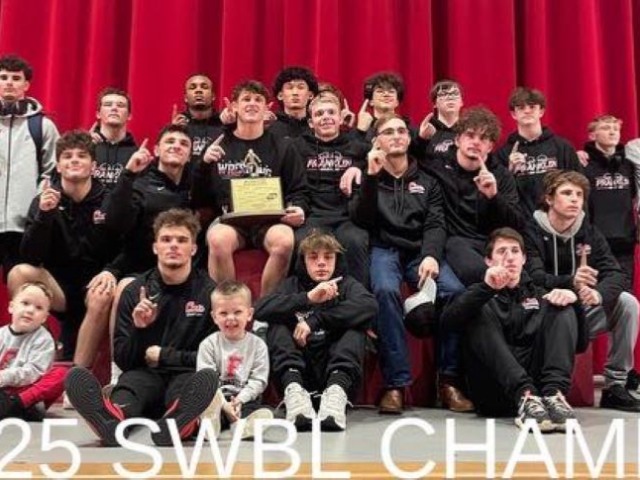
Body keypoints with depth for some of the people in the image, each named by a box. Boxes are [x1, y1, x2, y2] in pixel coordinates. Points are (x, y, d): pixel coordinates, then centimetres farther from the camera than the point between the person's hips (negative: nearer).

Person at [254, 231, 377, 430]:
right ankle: (293, 389, -39)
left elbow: (370, 306, -12)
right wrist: (307, 298, -21)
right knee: (277, 327, -17)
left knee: (355, 329, -19)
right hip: (297, 371, 1)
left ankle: (337, 390, -41)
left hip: (335, 371, 0)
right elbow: (260, 309, -8)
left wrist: (314, 321, -18)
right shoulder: (293, 284, 13)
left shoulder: (346, 284, 13)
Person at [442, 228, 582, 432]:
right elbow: (447, 322, -6)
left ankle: (553, 394, -32)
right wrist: (487, 288, -19)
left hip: (537, 379, 2)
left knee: (561, 307, -8)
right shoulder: (479, 296, 19)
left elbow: (580, 343, 12)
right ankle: (525, 397, -39)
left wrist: (572, 297, -6)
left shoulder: (539, 295, 26)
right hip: (493, 395, -2)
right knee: (480, 313, -19)